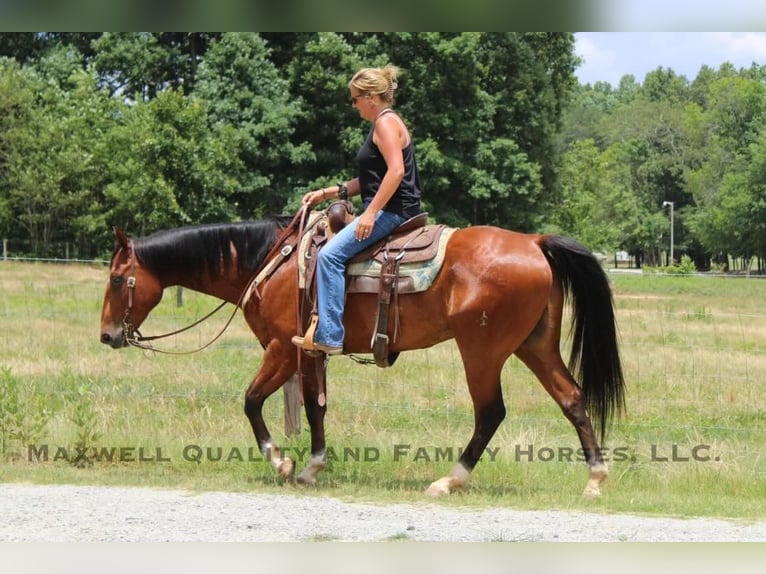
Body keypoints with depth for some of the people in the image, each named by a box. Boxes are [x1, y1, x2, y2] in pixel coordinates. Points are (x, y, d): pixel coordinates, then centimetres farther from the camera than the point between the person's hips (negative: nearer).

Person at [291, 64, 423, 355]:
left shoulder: (386, 123, -11)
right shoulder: (382, 124, 21)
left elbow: (396, 170, -23)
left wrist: (371, 212, -26)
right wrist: (330, 192, 18)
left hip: (392, 211, -12)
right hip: (384, 210, 12)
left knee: (330, 254, -22)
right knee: (331, 252, 22)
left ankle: (329, 336, -25)